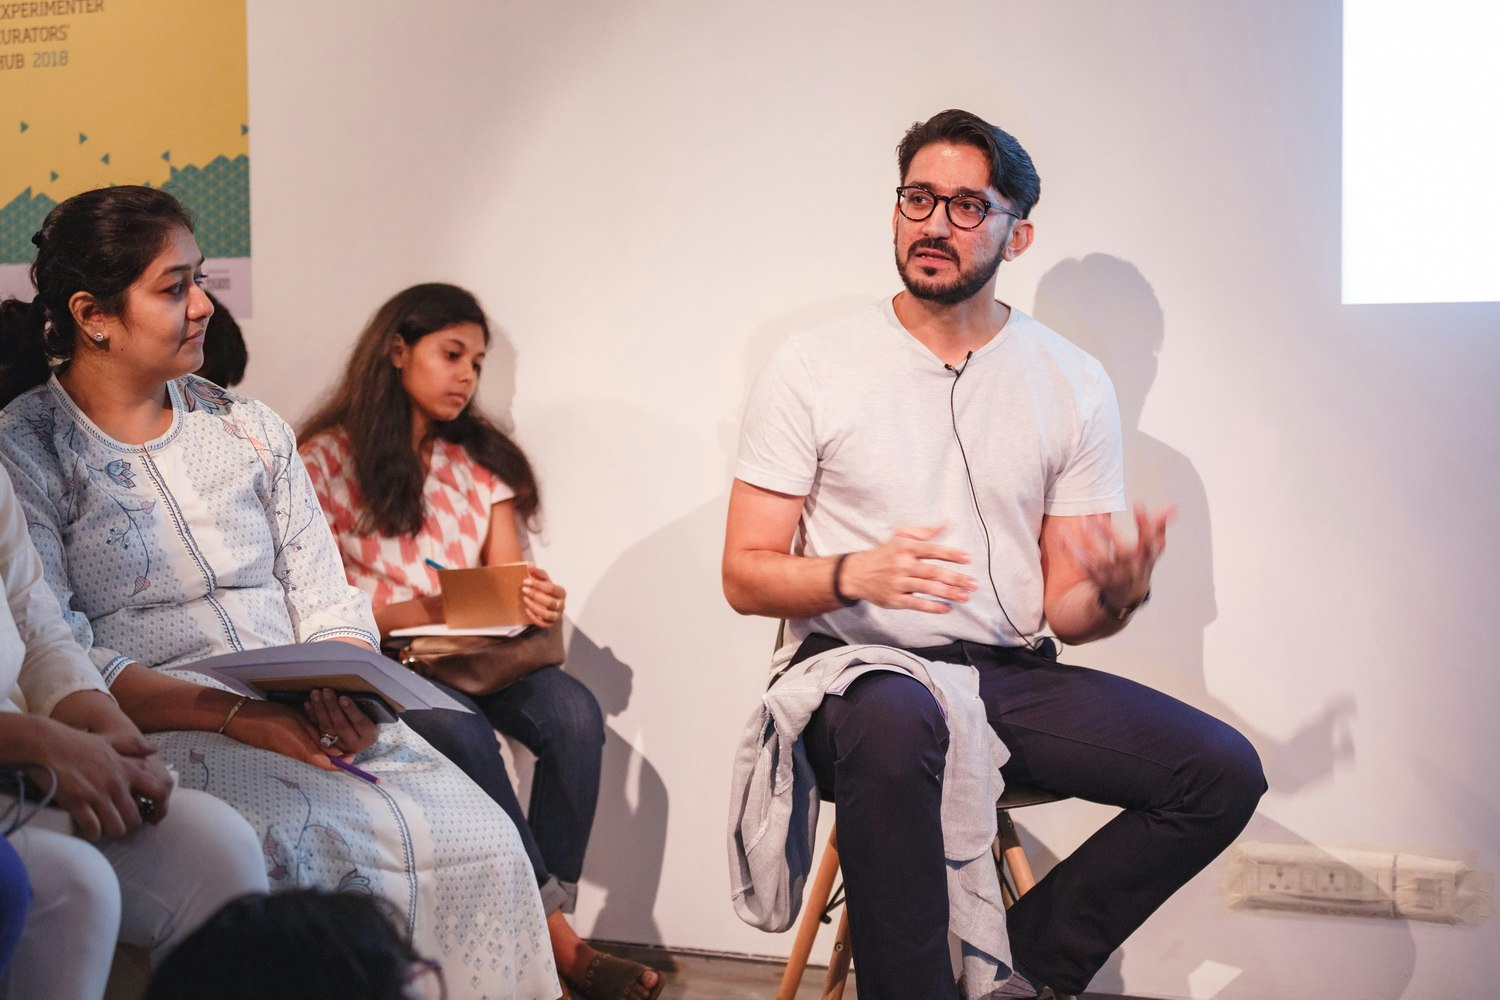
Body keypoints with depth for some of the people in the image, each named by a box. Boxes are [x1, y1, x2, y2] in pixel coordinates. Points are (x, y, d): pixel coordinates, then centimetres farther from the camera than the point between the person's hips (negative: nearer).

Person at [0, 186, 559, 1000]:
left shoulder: (249, 429, 17)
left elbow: (329, 605, 13)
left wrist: (348, 696, -10)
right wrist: (231, 714, -20)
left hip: (306, 721, 5)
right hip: (148, 734, -5)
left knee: (484, 844, -21)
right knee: (335, 857, -34)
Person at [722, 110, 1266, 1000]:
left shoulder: (1073, 383, 7)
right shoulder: (812, 370, 1)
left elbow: (1064, 610, 7)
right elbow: (745, 576, -1)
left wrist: (1115, 597, -17)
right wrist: (854, 573, -21)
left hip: (1011, 676, 4)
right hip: (861, 668, -3)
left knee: (1224, 772, -17)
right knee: (894, 720, -39)